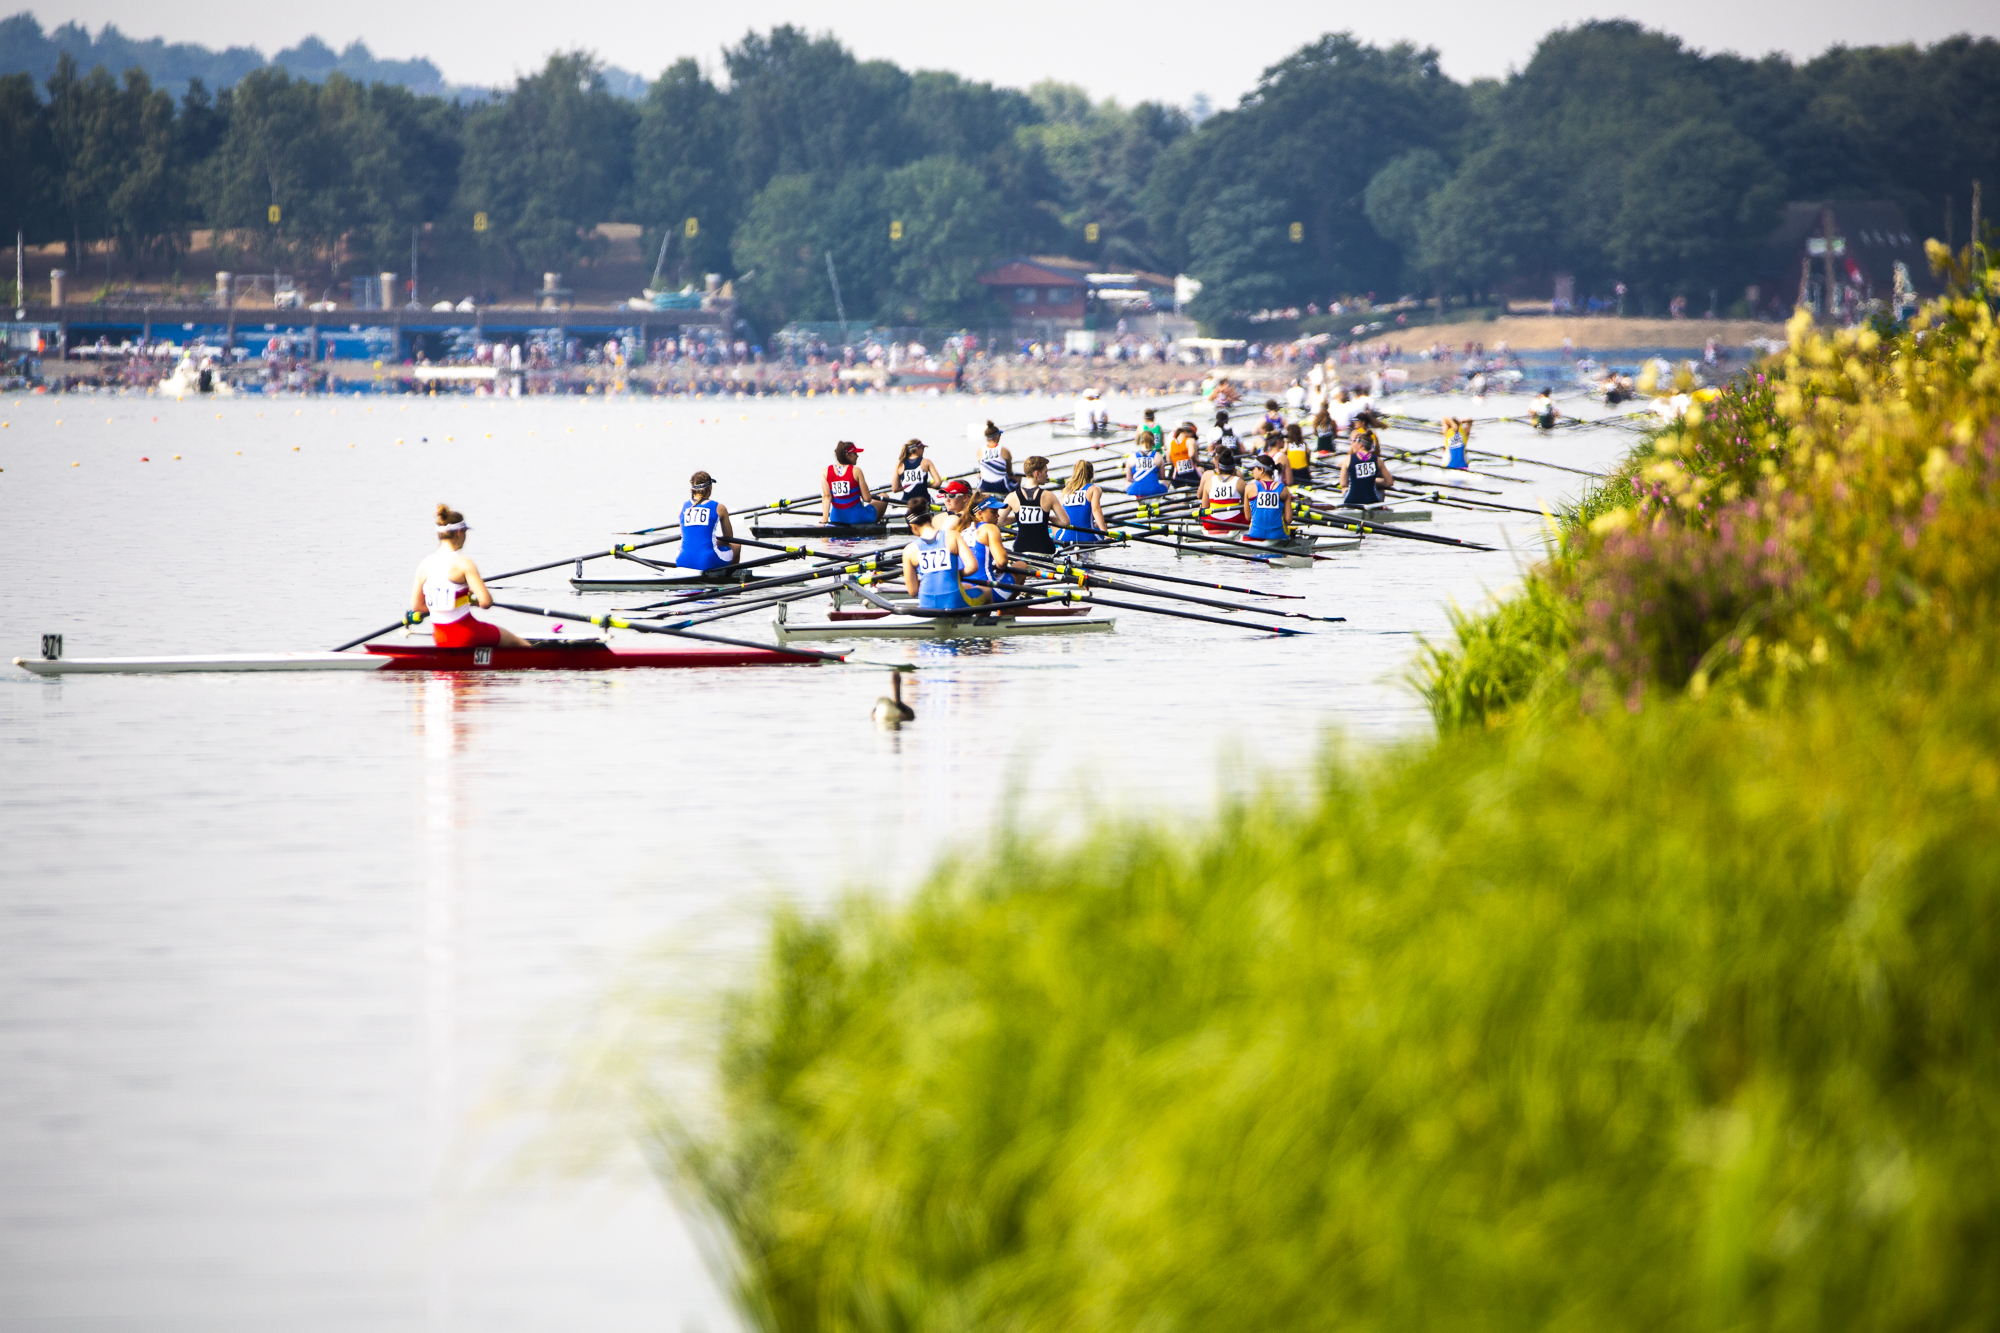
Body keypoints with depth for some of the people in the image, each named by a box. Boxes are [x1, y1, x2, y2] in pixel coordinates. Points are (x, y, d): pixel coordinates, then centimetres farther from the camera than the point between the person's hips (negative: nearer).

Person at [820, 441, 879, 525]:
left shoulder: (826, 472, -4)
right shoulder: (855, 471, -13)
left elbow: (826, 496, -14)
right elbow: (867, 498, -12)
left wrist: (825, 518, -19)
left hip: (836, 518, 4)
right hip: (857, 517, -4)